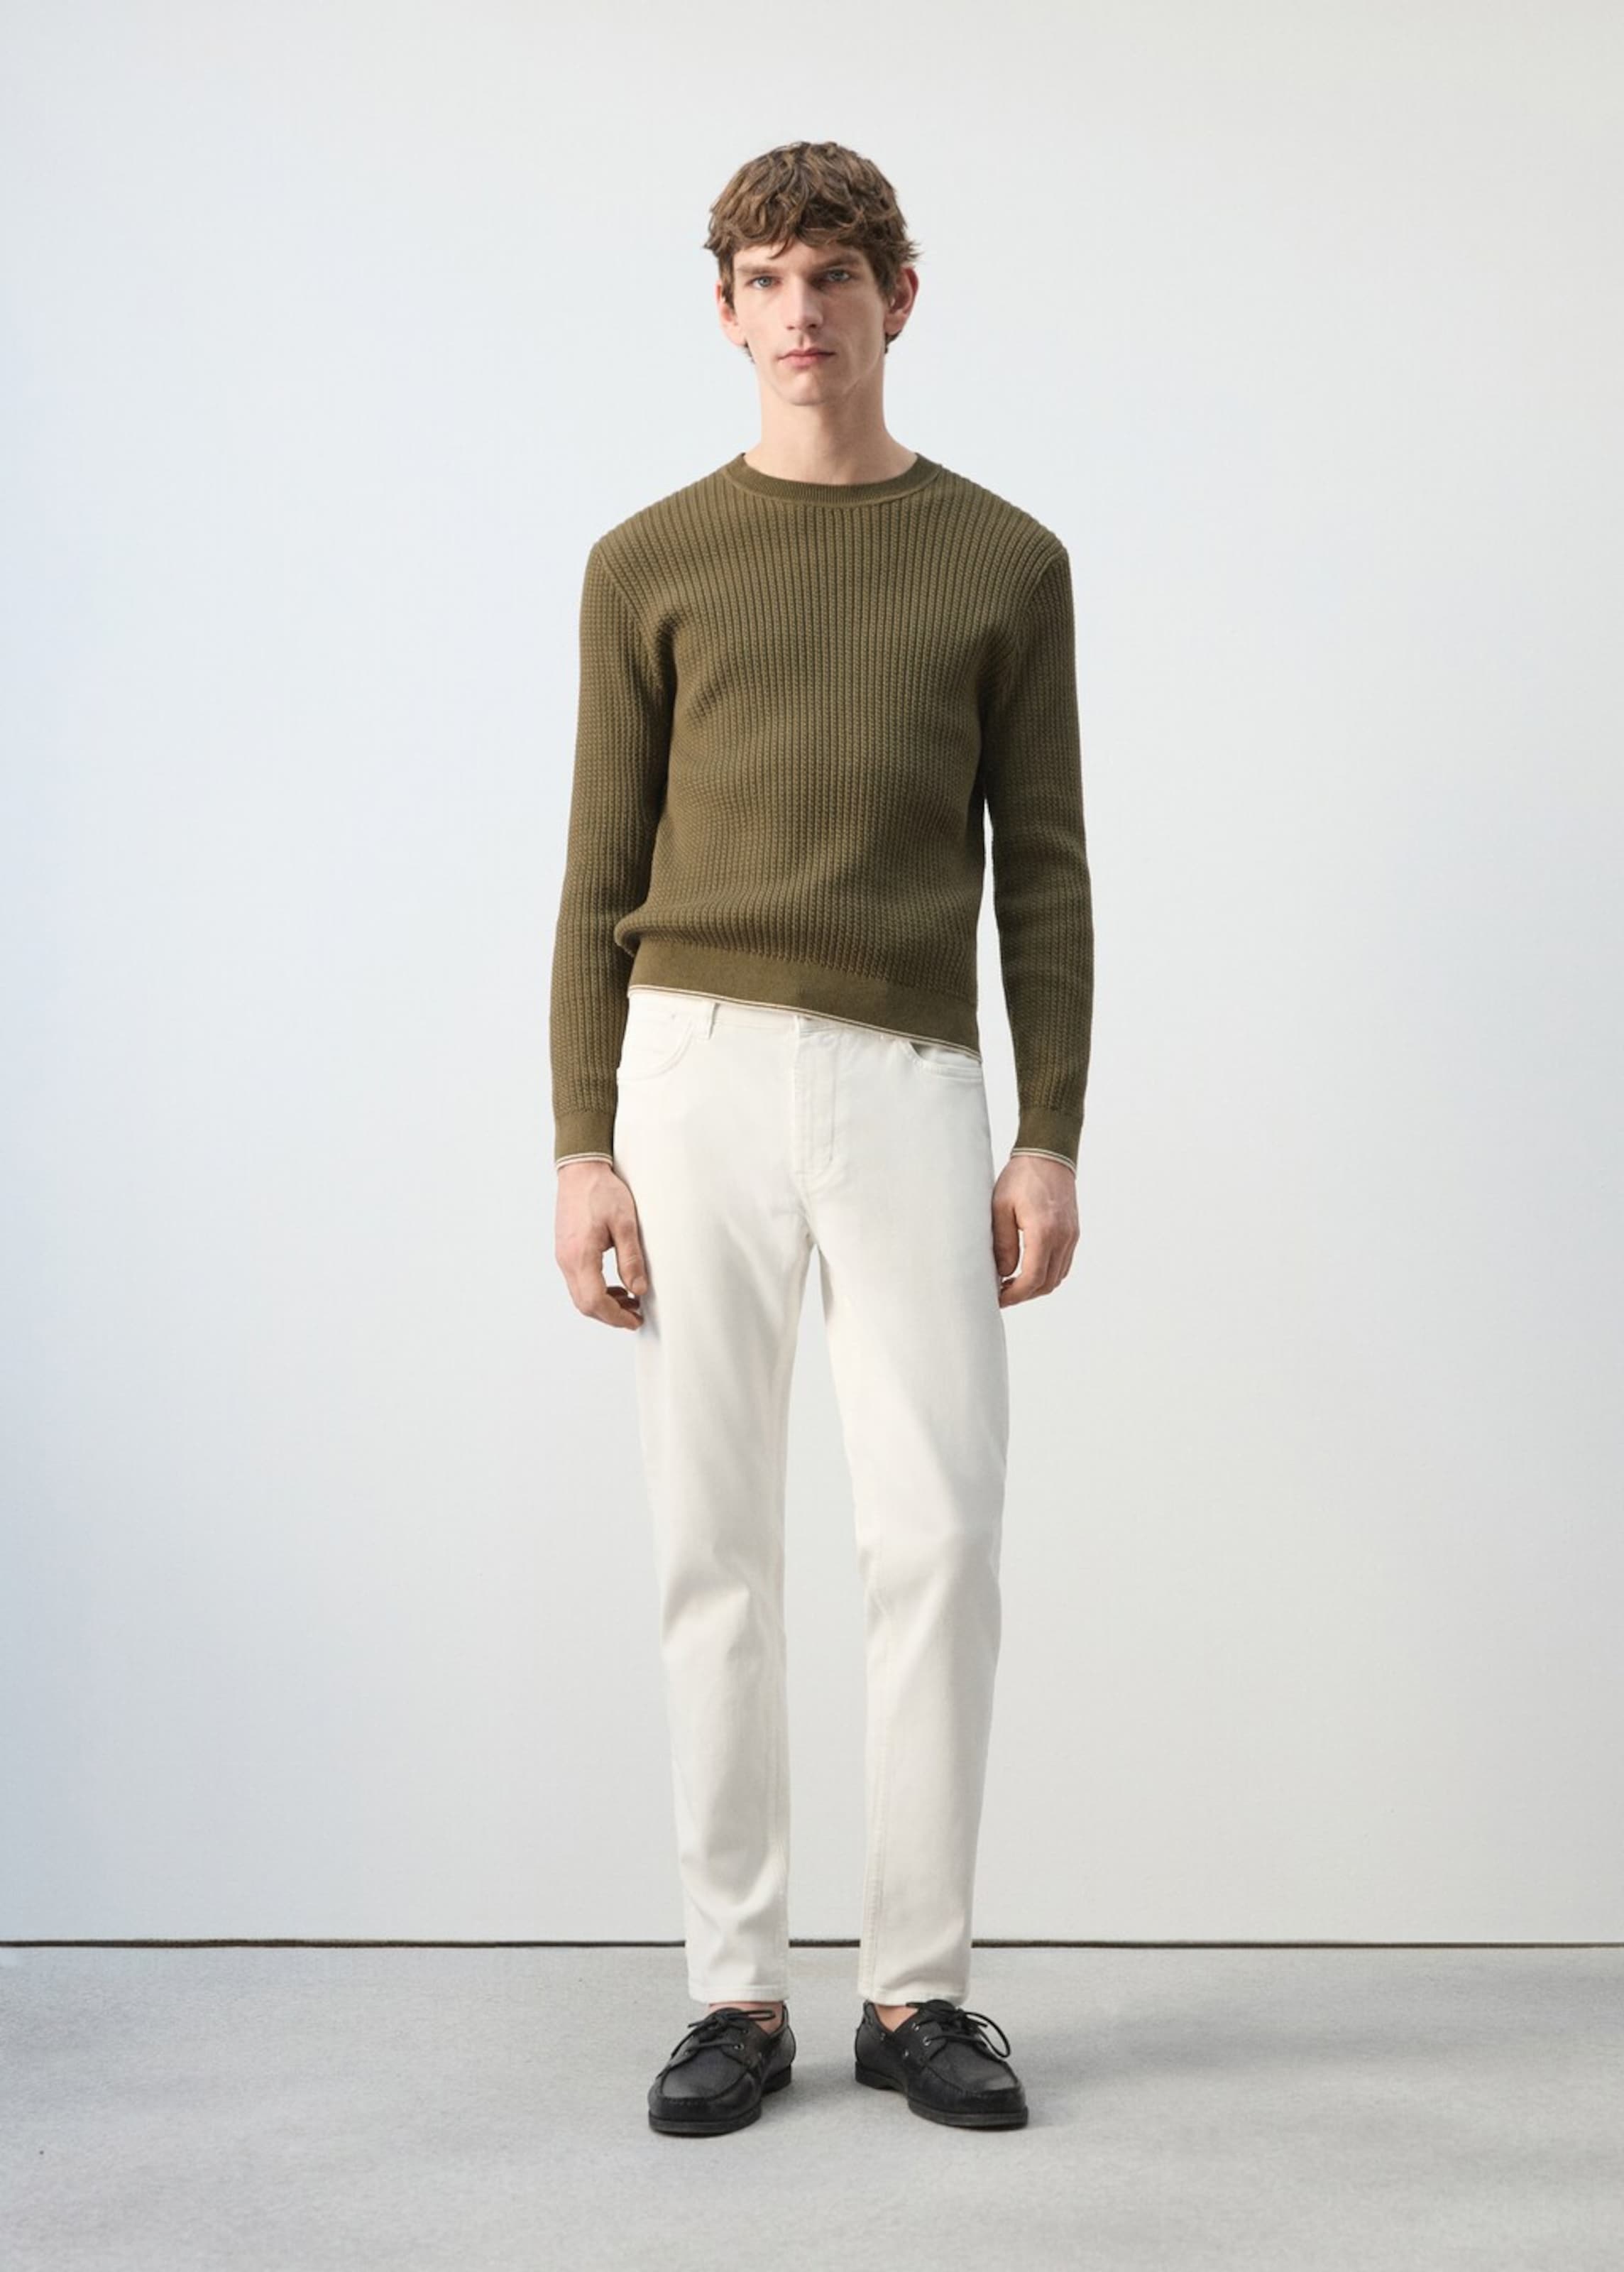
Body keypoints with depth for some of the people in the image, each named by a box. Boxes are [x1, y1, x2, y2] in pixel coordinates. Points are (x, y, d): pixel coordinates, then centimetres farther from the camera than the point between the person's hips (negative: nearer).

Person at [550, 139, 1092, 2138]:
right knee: (715, 1543, 3)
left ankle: (917, 1987, 11)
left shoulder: (1005, 563, 10)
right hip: (698, 1071, 0)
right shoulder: (650, 564, 9)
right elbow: (602, 877, 7)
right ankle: (736, 1990, 13)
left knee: (938, 1536, -3)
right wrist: (583, 1145, -1)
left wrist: (1052, 1135, -1)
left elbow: (1042, 869, 8)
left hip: (913, 1081, 0)